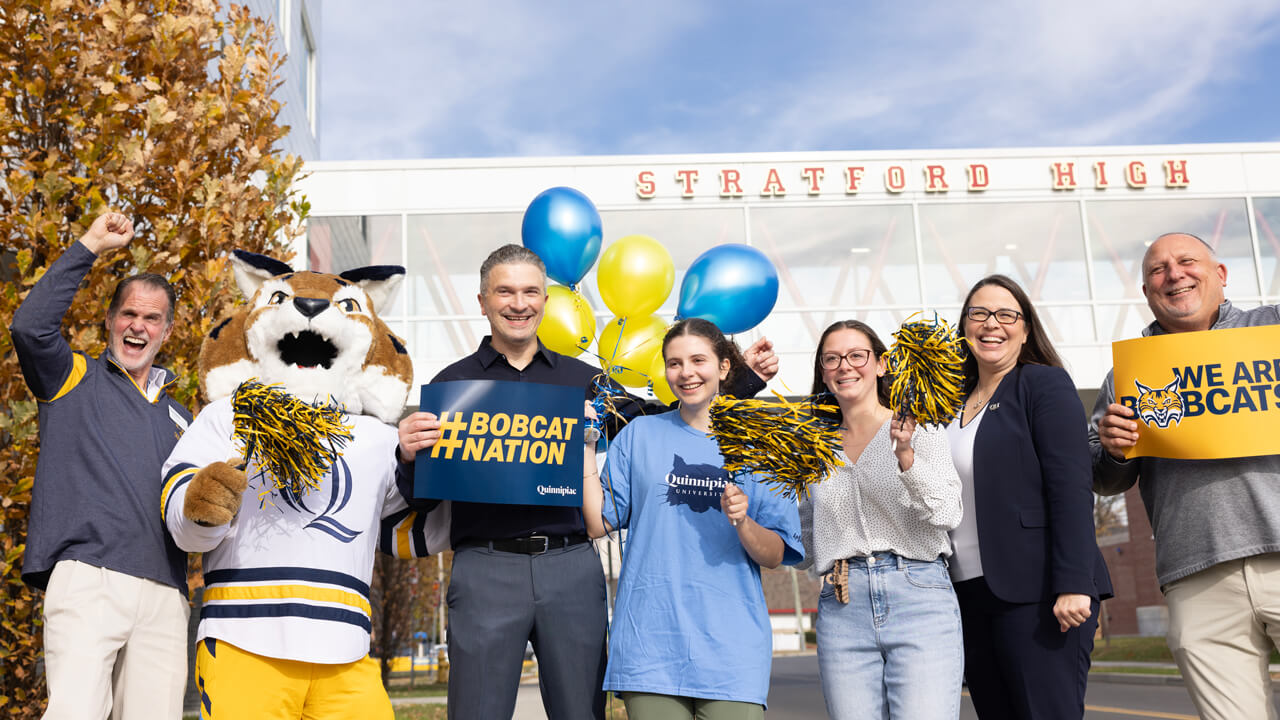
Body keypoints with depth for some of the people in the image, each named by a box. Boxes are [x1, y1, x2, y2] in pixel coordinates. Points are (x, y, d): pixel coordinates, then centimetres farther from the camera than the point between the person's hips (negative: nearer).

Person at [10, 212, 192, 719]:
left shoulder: (179, 419, 26)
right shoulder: (75, 379, 14)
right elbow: (30, 326, -7)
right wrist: (89, 246, -4)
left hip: (164, 595, 4)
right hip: (87, 580, -4)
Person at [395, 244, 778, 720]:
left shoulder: (582, 379, 14)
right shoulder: (452, 383, 7)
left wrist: (745, 377, 11)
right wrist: (410, 456, -16)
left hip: (571, 568, 2)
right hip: (486, 568, -2)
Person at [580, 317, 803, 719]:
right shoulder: (640, 435, 9)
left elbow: (774, 557, 6)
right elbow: (598, 524, 4)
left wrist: (742, 522, -14)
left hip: (731, 643, 0)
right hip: (651, 637, 0)